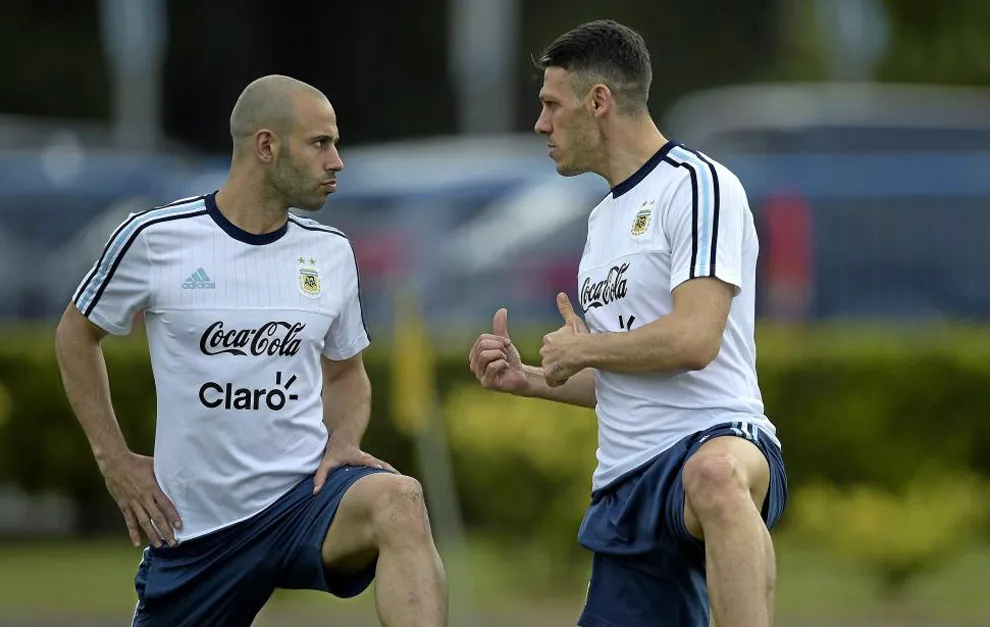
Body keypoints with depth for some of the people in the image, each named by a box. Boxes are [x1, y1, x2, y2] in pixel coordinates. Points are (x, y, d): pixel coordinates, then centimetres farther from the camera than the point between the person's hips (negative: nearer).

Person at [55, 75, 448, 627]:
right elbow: (77, 335, 10)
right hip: (196, 522, 0)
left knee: (399, 501, -31)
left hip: (305, 496, 0)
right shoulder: (153, 239, -5)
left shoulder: (331, 251, 6)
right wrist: (114, 459, 4)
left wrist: (344, 443, -1)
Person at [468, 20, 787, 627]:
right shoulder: (605, 217, 23)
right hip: (626, 485, 10)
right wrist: (525, 379, 18)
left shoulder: (697, 184, -7)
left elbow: (692, 341, -20)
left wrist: (580, 350, -4)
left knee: (716, 475, -45)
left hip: (715, 437, -10)